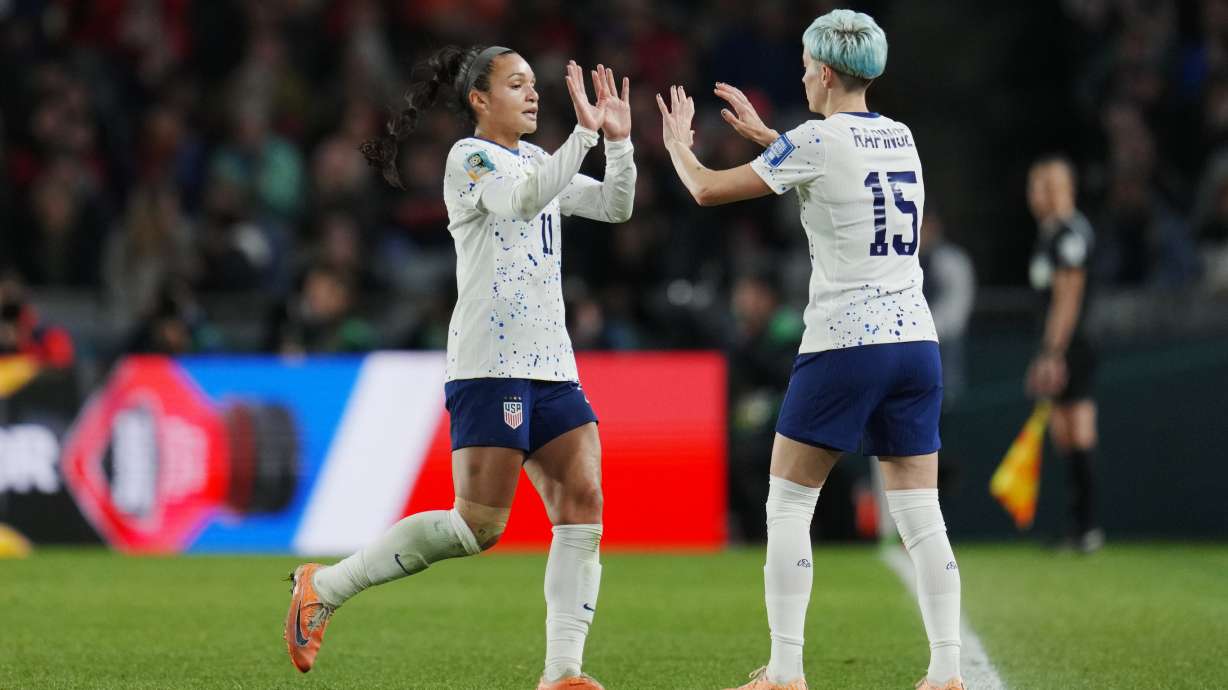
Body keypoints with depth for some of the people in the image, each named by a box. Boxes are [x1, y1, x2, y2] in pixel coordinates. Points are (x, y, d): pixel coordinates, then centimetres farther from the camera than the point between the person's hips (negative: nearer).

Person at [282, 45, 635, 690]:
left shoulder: (537, 161, 20)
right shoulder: (469, 157, -5)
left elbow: (615, 207, 19)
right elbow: (521, 201, -25)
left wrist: (619, 140, 4)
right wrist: (584, 133, -28)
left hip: (552, 367, 8)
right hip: (489, 366, -8)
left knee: (582, 507, -6)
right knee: (478, 526, -12)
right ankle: (324, 587, 0)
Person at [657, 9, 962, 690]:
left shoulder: (815, 141, -8)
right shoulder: (900, 139, 12)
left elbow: (708, 189, 0)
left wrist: (677, 143, 20)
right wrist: (763, 133, 41)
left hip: (843, 348, -6)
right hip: (915, 341, 6)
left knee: (787, 506, 4)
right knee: (920, 514, 4)